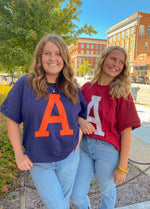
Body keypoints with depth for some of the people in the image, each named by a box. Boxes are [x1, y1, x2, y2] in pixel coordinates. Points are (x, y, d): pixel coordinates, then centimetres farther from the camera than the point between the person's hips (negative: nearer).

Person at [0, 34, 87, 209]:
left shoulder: (72, 88, -2)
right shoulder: (25, 84, -11)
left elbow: (82, 115, 11)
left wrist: (78, 142, 0)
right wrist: (19, 154, -7)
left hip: (69, 158, 3)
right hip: (38, 161, -2)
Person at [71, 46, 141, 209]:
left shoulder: (122, 93, -11)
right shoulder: (87, 87, -1)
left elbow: (126, 132, -12)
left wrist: (122, 167, -10)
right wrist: (81, 121, -15)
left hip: (107, 149, -3)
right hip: (84, 146, 3)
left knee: (107, 192, 21)